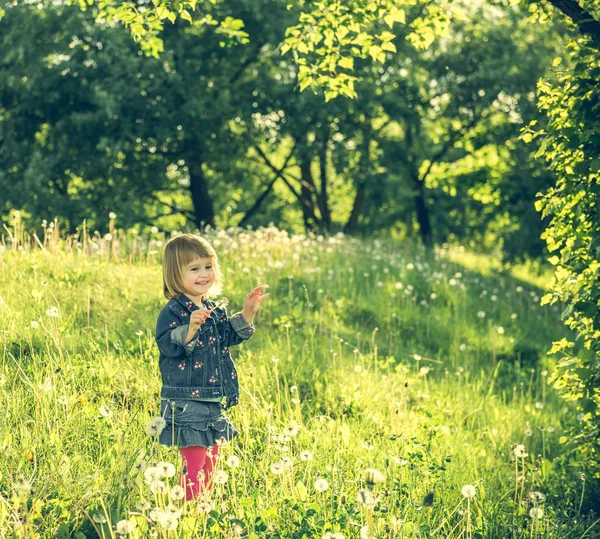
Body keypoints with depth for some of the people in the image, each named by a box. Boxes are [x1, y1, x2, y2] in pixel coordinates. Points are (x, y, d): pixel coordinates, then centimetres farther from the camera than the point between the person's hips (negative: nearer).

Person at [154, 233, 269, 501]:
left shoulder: (215, 309, 11)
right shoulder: (173, 311, -13)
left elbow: (229, 337, 20)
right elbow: (168, 346, -24)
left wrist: (247, 313, 8)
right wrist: (191, 327, -39)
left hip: (213, 399, 8)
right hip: (185, 401, -8)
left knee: (211, 458, 16)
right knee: (194, 459, -10)